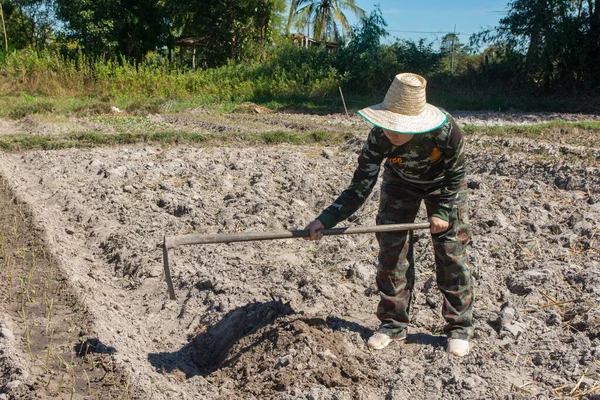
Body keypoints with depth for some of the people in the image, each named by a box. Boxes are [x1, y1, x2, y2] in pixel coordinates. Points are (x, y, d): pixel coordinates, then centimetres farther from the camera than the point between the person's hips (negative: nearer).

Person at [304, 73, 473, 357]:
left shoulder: (447, 131, -39)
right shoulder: (379, 138, -34)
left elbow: (455, 176, -18)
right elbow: (360, 188, -30)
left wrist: (443, 211, -22)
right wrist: (326, 220, -41)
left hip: (443, 186, -1)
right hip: (400, 184, 2)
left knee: (452, 253, -4)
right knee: (391, 251, -2)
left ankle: (459, 327, 11)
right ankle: (393, 323, 13)